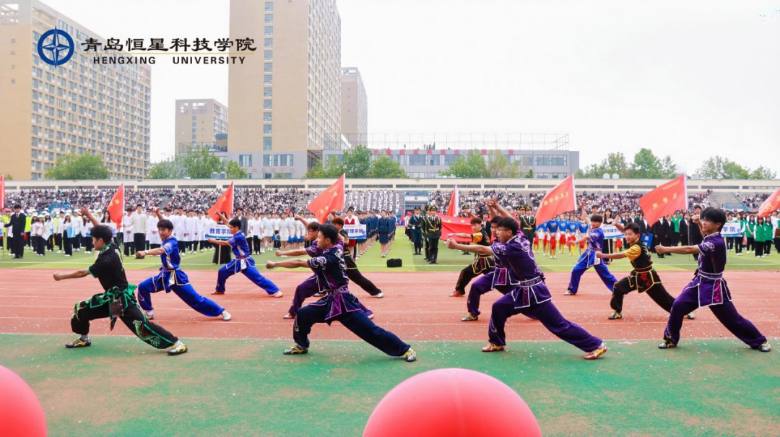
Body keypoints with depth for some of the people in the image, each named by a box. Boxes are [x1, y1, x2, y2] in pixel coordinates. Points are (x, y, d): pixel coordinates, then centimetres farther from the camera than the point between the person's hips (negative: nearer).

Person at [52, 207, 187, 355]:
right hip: (111, 296, 10)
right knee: (81, 308, 13)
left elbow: (82, 273, -13)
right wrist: (88, 215, 15)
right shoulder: (112, 247, -3)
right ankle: (84, 339, 31)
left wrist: (61, 276, 0)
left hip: (122, 299, -10)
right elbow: (101, 230, 15)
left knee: (140, 325, -19)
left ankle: (176, 343, -21)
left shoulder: (106, 260, -25)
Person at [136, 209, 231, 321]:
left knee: (195, 299, -5)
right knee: (143, 287, -2)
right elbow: (164, 224, 16)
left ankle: (222, 311, 4)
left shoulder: (171, 243, -23)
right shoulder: (167, 238, 0)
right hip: (164, 275, 8)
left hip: (176, 277, -8)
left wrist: (145, 252, -59)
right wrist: (158, 214, 0)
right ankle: (149, 312, 13)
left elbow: (160, 251, -44)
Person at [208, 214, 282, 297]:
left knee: (258, 278, -14)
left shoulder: (239, 237, -24)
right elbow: (226, 222, 9)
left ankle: (276, 291, -15)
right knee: (222, 271, 11)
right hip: (237, 261, 9)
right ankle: (220, 290, 29)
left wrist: (213, 241, -4)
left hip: (245, 262, -9)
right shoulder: (237, 233, 2)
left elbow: (225, 243, -16)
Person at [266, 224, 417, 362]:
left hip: (343, 302, -9)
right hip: (330, 301, 9)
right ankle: (301, 345, 26)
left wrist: (274, 264, -13)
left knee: (370, 330, -9)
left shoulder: (328, 259, -24)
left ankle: (405, 349, 0)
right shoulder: (337, 247, -1)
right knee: (303, 314, 5)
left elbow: (298, 263, -21)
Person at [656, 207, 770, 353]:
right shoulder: (710, 237, 1)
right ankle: (671, 339, 5)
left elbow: (689, 249, -33)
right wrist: (698, 223, 13)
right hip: (700, 282, 7)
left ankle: (760, 341, 27)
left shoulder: (716, 242, -26)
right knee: (678, 306, -7)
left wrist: (666, 249, -31)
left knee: (732, 319, 4)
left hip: (713, 286, -7)